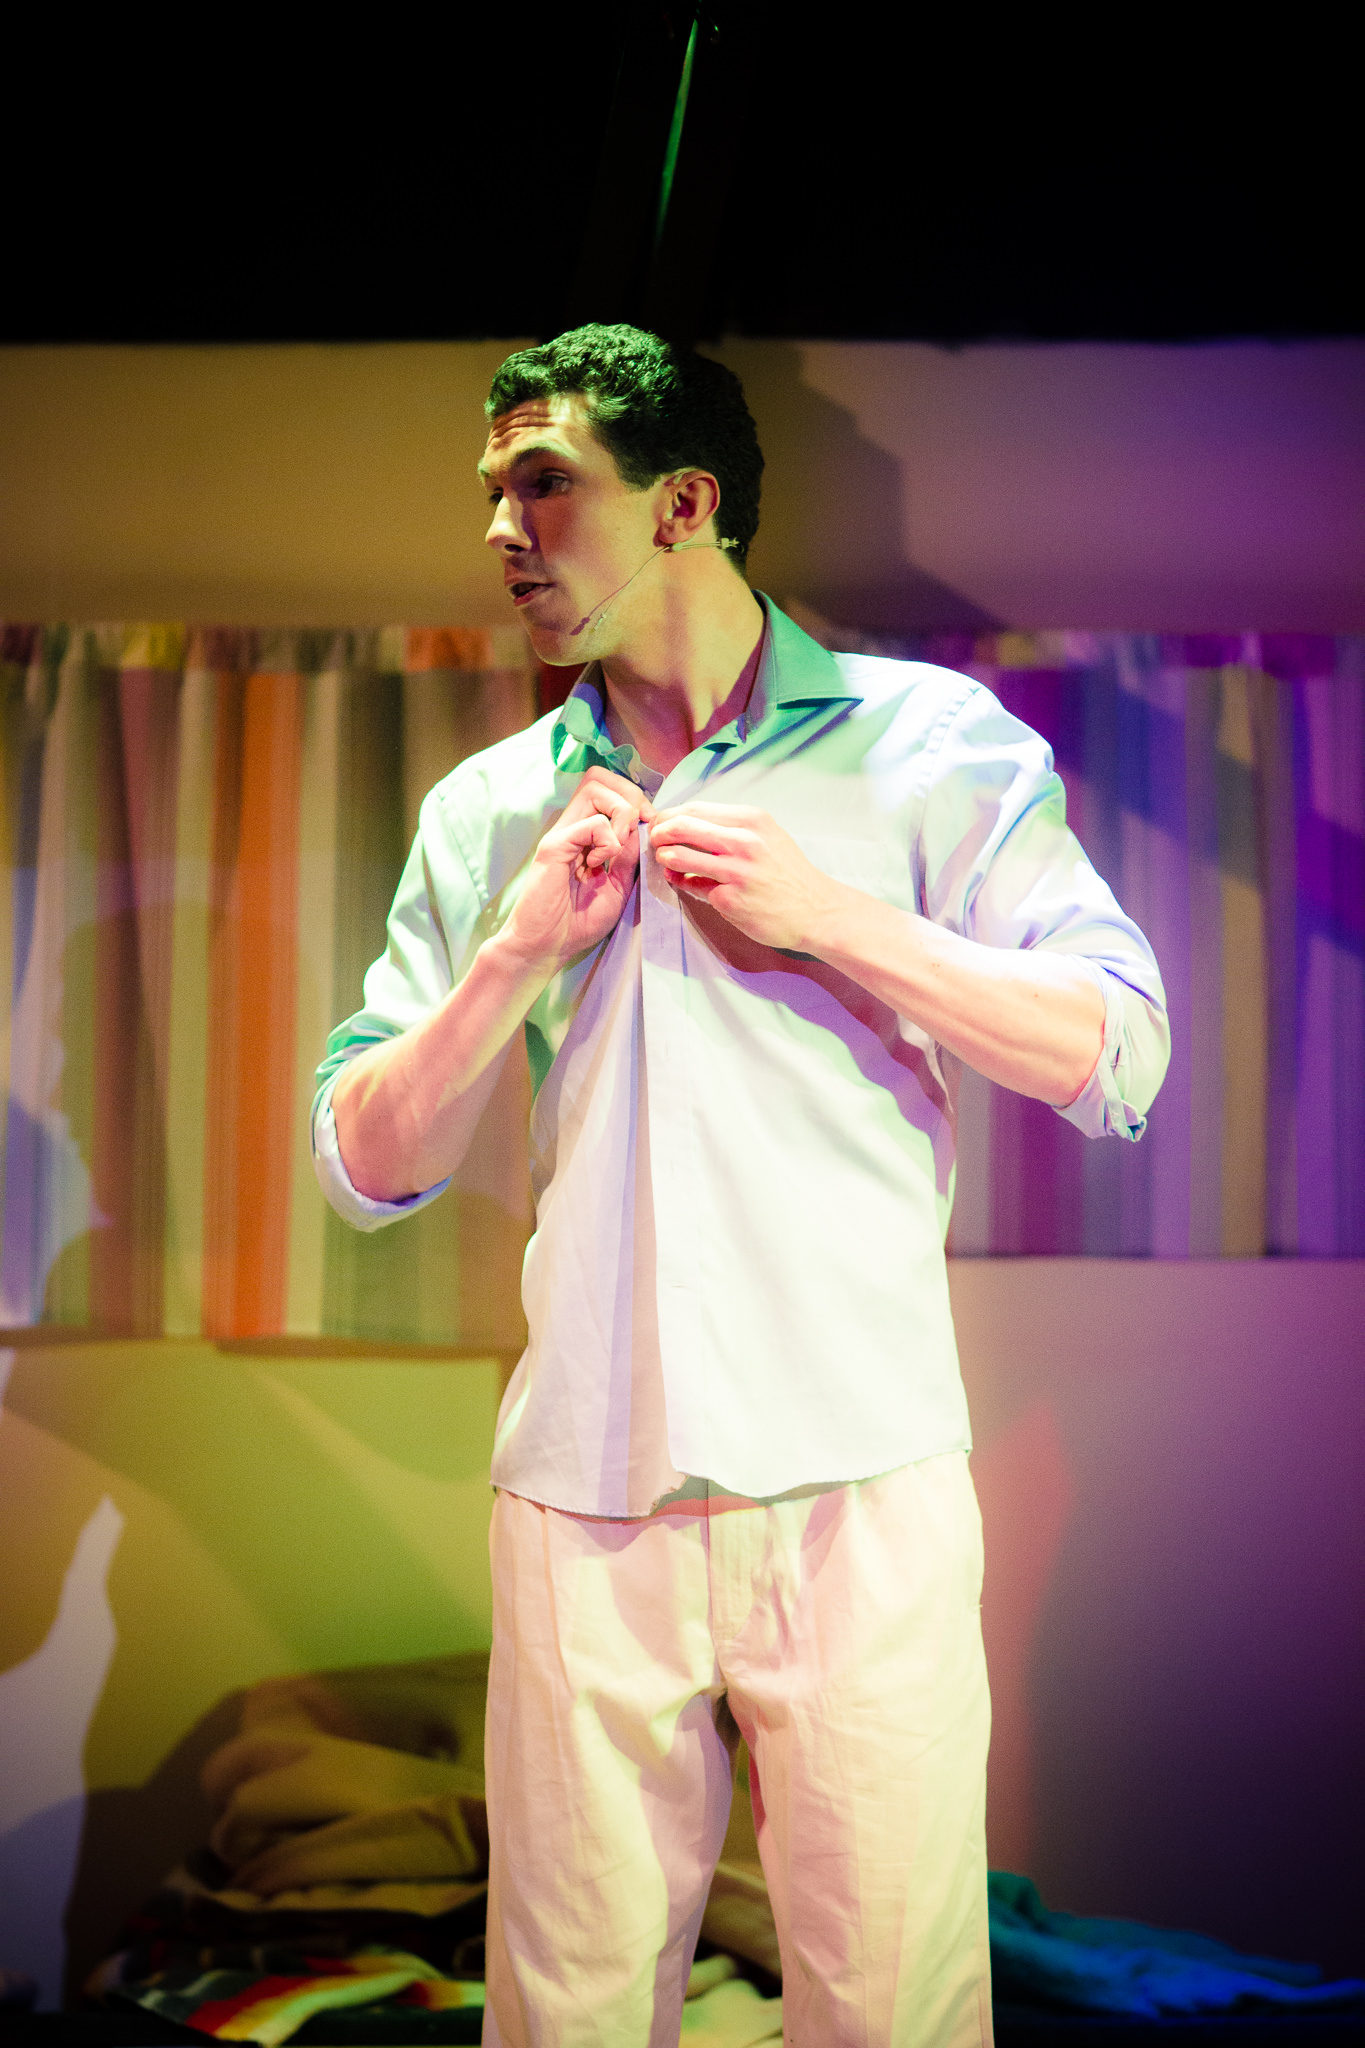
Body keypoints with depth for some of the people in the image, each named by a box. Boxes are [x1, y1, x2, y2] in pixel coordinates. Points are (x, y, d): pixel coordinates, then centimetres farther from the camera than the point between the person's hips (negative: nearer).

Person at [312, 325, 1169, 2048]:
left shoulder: (928, 744, 2)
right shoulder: (485, 813, 12)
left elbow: (1118, 1059, -3)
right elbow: (365, 1163, 10)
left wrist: (827, 914, -11)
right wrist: (522, 954, -5)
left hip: (858, 1495, -3)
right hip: (579, 1497, 3)